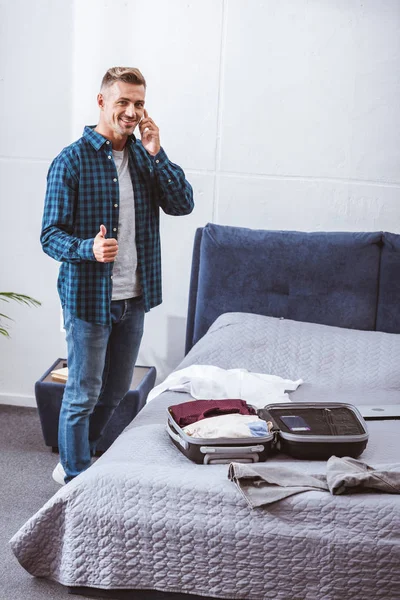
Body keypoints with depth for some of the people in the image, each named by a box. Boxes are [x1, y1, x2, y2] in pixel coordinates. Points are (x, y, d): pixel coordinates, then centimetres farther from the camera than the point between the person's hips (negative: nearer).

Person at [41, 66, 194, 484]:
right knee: (83, 395, 6)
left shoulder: (145, 156, 5)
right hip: (88, 297, -6)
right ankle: (75, 479, 25)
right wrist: (90, 249, -32)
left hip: (134, 296, 6)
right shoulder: (72, 161, -12)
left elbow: (183, 205, -6)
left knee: (116, 390, 19)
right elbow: (51, 234, -13)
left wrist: (156, 155, -14)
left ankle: (76, 458, 41)